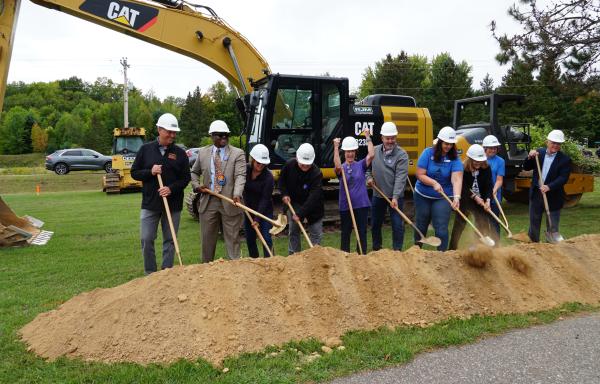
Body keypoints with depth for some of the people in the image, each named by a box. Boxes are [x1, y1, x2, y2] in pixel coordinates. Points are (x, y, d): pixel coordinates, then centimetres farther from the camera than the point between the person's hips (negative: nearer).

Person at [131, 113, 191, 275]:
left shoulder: (180, 153, 1)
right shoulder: (146, 149, 1)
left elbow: (186, 178, 2)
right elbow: (134, 173, 5)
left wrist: (172, 188, -15)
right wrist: (150, 172, -14)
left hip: (173, 204, 0)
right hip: (150, 203, 0)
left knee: (170, 240, 7)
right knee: (147, 240, 0)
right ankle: (150, 274, 16)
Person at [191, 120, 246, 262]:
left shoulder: (237, 153, -3)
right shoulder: (203, 152, 9)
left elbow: (240, 176, -15)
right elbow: (194, 172, 22)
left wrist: (237, 194, -32)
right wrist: (196, 186, 2)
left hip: (229, 202, -3)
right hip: (208, 202, 4)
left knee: (232, 239, 3)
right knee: (207, 239, 13)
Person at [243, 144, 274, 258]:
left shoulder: (268, 176, -21)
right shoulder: (245, 169, -10)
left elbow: (265, 199, -21)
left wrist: (257, 219, -24)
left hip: (265, 210, -4)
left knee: (266, 238, -7)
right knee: (250, 239, 11)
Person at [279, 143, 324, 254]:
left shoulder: (317, 173, -27)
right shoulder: (289, 165, -15)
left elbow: (313, 197, -31)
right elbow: (282, 180, 6)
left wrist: (300, 213, -34)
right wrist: (284, 194, -10)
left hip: (313, 208, -3)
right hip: (293, 204, 3)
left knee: (316, 233, 1)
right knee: (293, 232, 11)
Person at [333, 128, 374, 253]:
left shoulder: (361, 165, 2)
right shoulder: (342, 168, -1)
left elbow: (371, 155, -14)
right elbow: (338, 167, -25)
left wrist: (368, 137, -12)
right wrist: (336, 147, -25)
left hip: (361, 205, 0)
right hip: (345, 206, 0)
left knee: (362, 232, 8)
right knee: (345, 233, 11)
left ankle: (362, 255, 20)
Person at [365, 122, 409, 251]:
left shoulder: (401, 154, -12)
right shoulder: (374, 151, 3)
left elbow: (400, 178, -19)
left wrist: (395, 197, -26)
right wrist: (369, 177, -2)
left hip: (395, 196, -5)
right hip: (377, 195, 5)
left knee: (397, 224, 0)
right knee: (375, 224, 15)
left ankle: (397, 250, 15)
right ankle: (376, 249, 33)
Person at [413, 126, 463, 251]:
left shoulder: (454, 159, -11)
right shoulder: (428, 153, -11)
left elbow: (456, 179, -24)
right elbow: (420, 175, -12)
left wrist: (456, 197, -40)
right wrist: (434, 183, -27)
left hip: (443, 198, -1)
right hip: (422, 196, 1)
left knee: (441, 228, -6)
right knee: (421, 225, 16)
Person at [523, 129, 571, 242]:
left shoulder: (565, 159, -9)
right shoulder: (539, 153, 1)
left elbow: (563, 178, -16)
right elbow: (526, 168, 5)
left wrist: (549, 187, -30)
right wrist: (530, 158, -14)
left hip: (553, 197, -3)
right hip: (536, 195, 4)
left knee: (552, 227, 4)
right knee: (534, 223, 16)